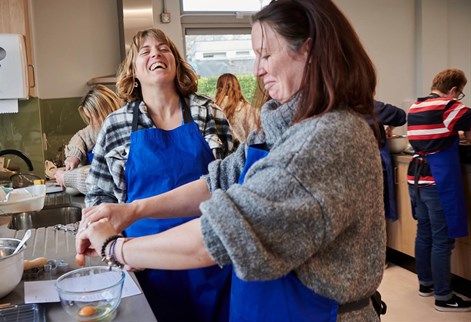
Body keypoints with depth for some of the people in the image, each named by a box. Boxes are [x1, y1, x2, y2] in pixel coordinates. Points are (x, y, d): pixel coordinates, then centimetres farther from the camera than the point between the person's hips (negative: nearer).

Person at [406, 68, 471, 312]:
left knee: (424, 233, 17)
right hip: (438, 182, -8)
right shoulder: (450, 107, -9)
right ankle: (443, 297, 5)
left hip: (416, 179, 8)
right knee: (442, 240, -1)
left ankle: (425, 283, 28)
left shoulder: (415, 107, 13)